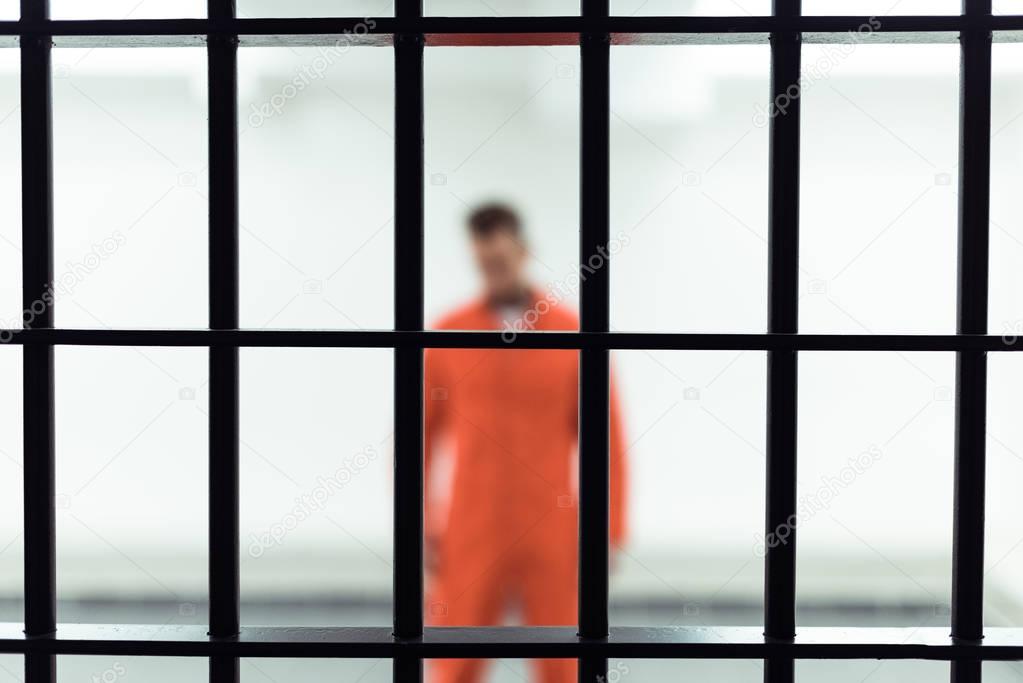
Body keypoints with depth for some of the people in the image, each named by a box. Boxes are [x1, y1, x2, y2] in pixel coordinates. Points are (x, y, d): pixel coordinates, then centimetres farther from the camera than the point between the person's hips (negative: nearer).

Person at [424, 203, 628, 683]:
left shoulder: (575, 334, 0)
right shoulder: (446, 336, 0)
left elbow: (607, 441, 2)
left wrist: (609, 534, -3)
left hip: (550, 538, 0)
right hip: (473, 538, 0)